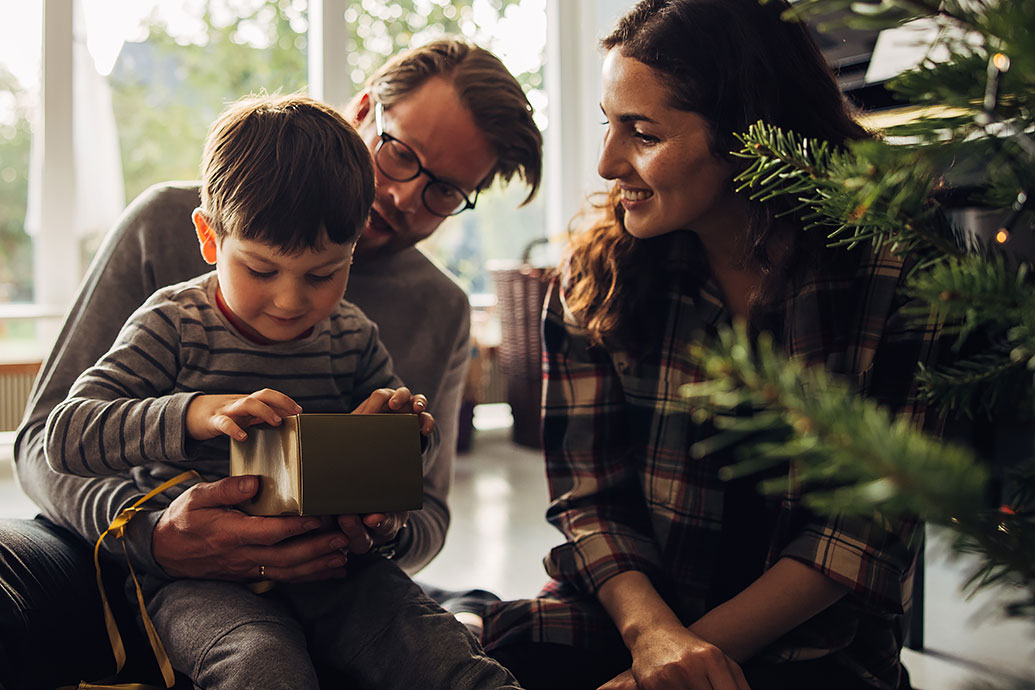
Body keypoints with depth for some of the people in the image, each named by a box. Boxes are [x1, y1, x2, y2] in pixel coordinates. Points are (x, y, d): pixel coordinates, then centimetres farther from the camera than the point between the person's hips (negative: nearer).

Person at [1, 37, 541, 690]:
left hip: (306, 584, 1)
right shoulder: (169, 222, -4)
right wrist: (150, 533, -29)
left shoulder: (441, 313, 5)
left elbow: (427, 518, 10)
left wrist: (386, 532, -17)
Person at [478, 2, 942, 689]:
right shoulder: (596, 276, -1)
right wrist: (652, 631, -21)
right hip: (624, 609, 3)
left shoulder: (899, 274, -9)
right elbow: (590, 493, -2)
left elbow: (874, 520, -10)